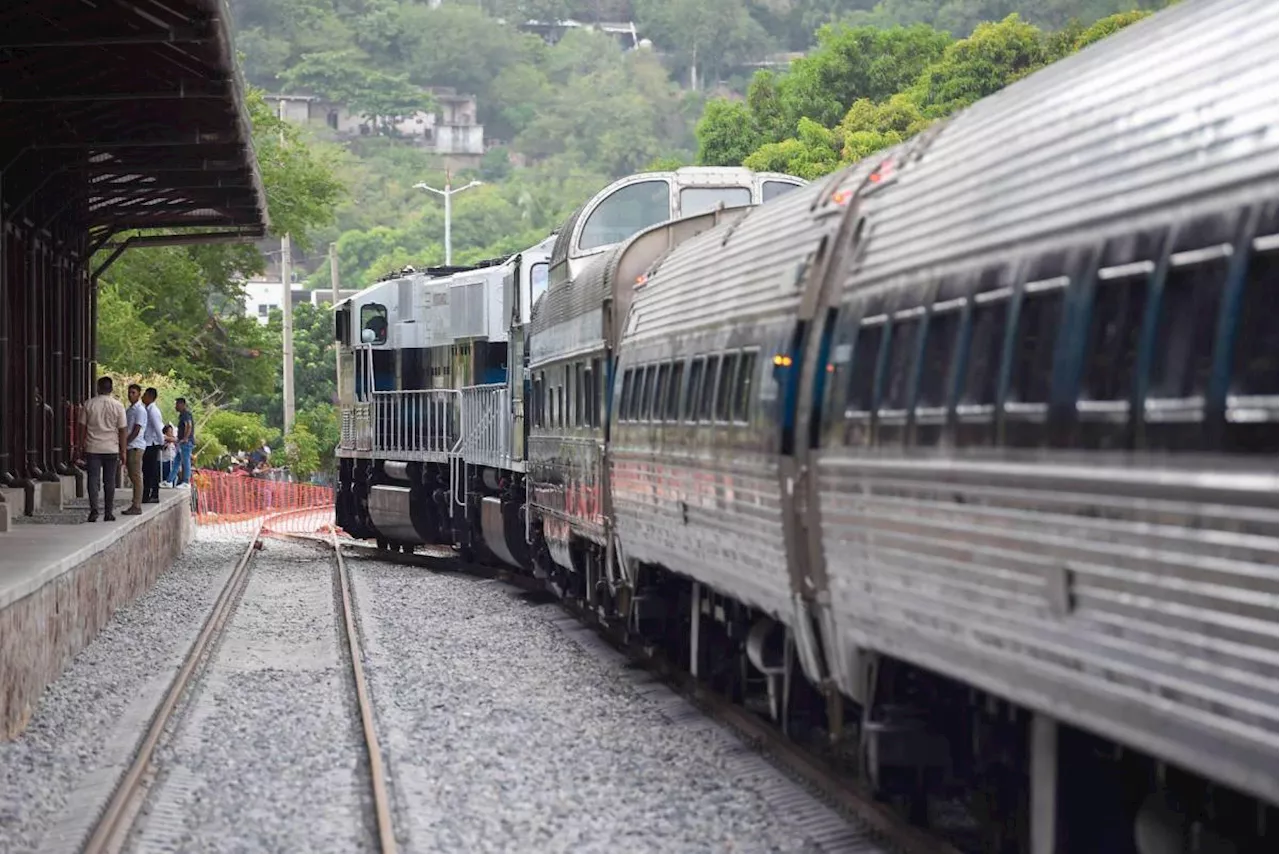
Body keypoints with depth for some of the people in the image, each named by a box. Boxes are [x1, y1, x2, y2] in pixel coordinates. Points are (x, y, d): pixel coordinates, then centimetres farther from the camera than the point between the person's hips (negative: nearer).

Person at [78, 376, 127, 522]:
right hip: (111, 449, 0)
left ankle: (94, 509, -11)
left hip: (92, 449, 0)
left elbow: (83, 427, 3)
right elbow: (122, 430, 0)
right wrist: (123, 452, 6)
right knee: (109, 481, 7)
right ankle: (108, 513, 9)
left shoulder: (88, 404, -1)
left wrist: (82, 446, 13)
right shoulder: (118, 406, -2)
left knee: (93, 479, 1)